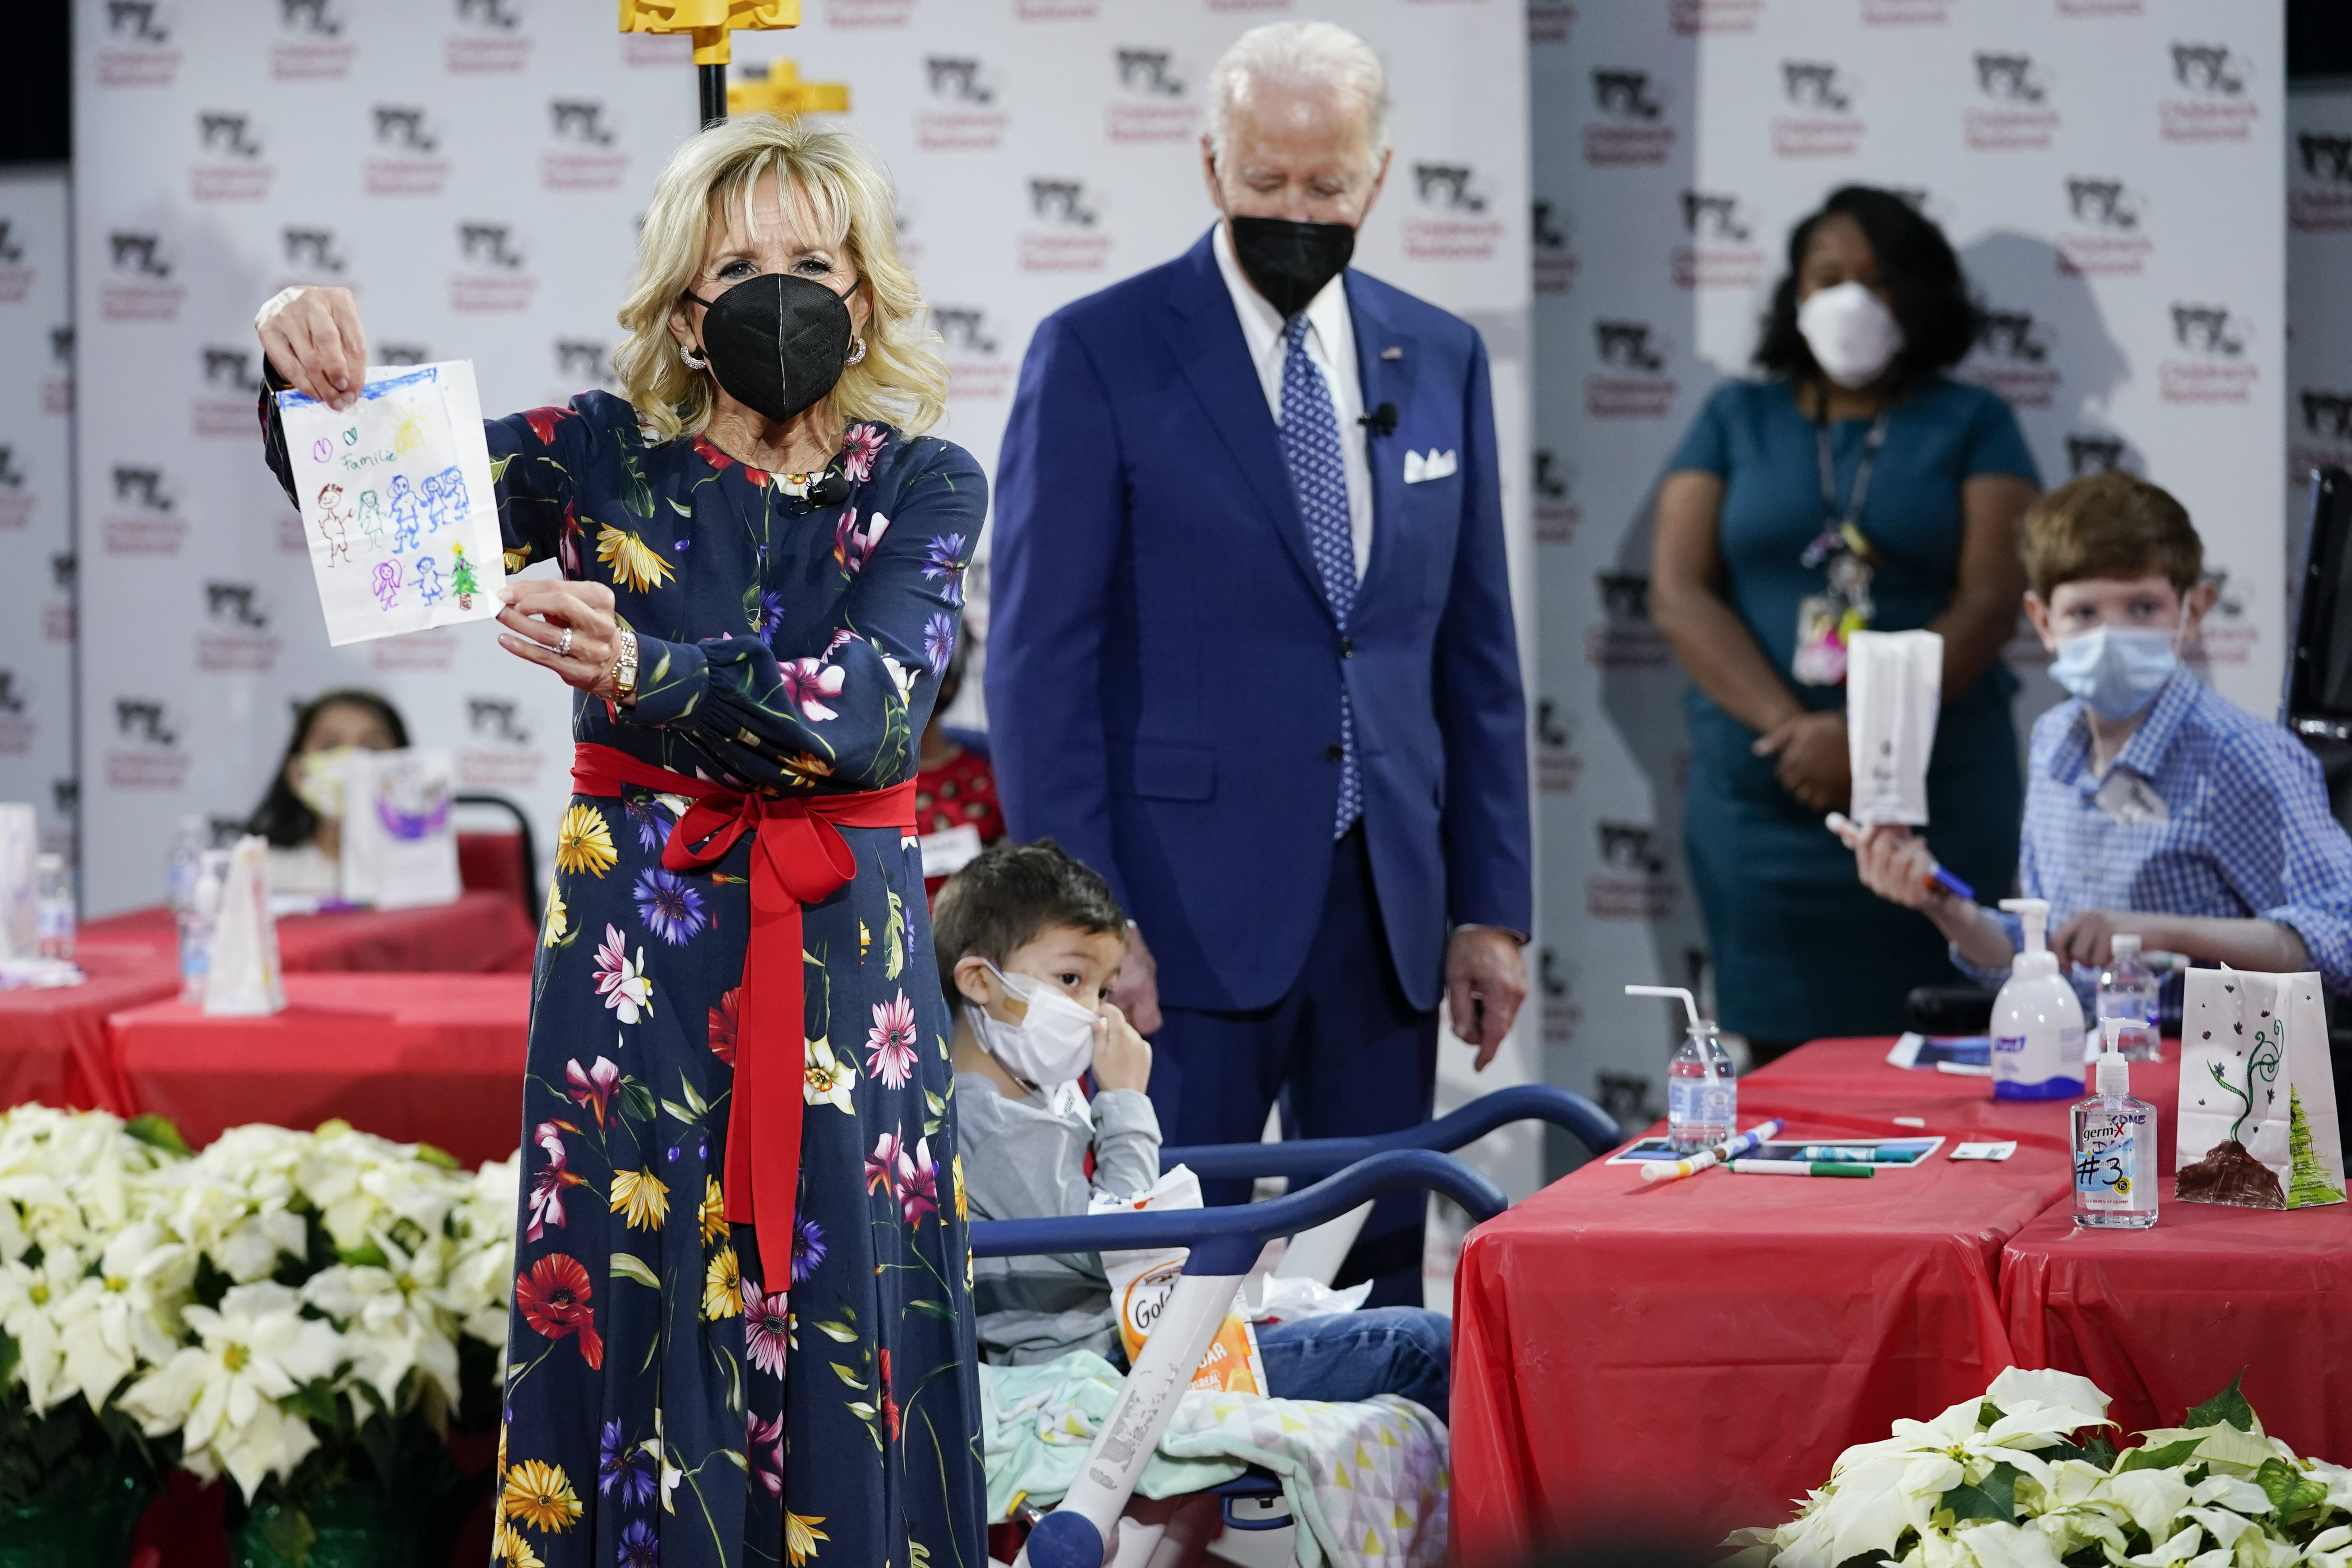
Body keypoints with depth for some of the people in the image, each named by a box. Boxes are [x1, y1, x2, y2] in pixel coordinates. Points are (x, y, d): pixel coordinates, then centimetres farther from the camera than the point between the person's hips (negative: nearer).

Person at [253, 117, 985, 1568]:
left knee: (843, 1363, 0)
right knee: (628, 1330, -2)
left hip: (846, 959, 0)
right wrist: (320, 382, -30)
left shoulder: (924, 485, 2)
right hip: (635, 956, 0)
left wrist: (643, 673, -31)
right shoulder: (611, 457, 5)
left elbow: (874, 707, -16)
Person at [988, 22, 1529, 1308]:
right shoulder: (1098, 356, -4)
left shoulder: (1440, 361, 11)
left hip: (1386, 911, 5)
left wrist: (1491, 907, 9)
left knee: (1379, 1281, 7)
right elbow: (1041, 660, -6)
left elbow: (1477, 655, 14)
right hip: (1186, 912, -4)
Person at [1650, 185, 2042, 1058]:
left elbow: (1990, 601, -3)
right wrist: (1786, 724, -13)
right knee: (1781, 1062, -2)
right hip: (1761, 799, 1)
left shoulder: (1972, 426, 8)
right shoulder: (1736, 421, 13)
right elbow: (1678, 593, 2)